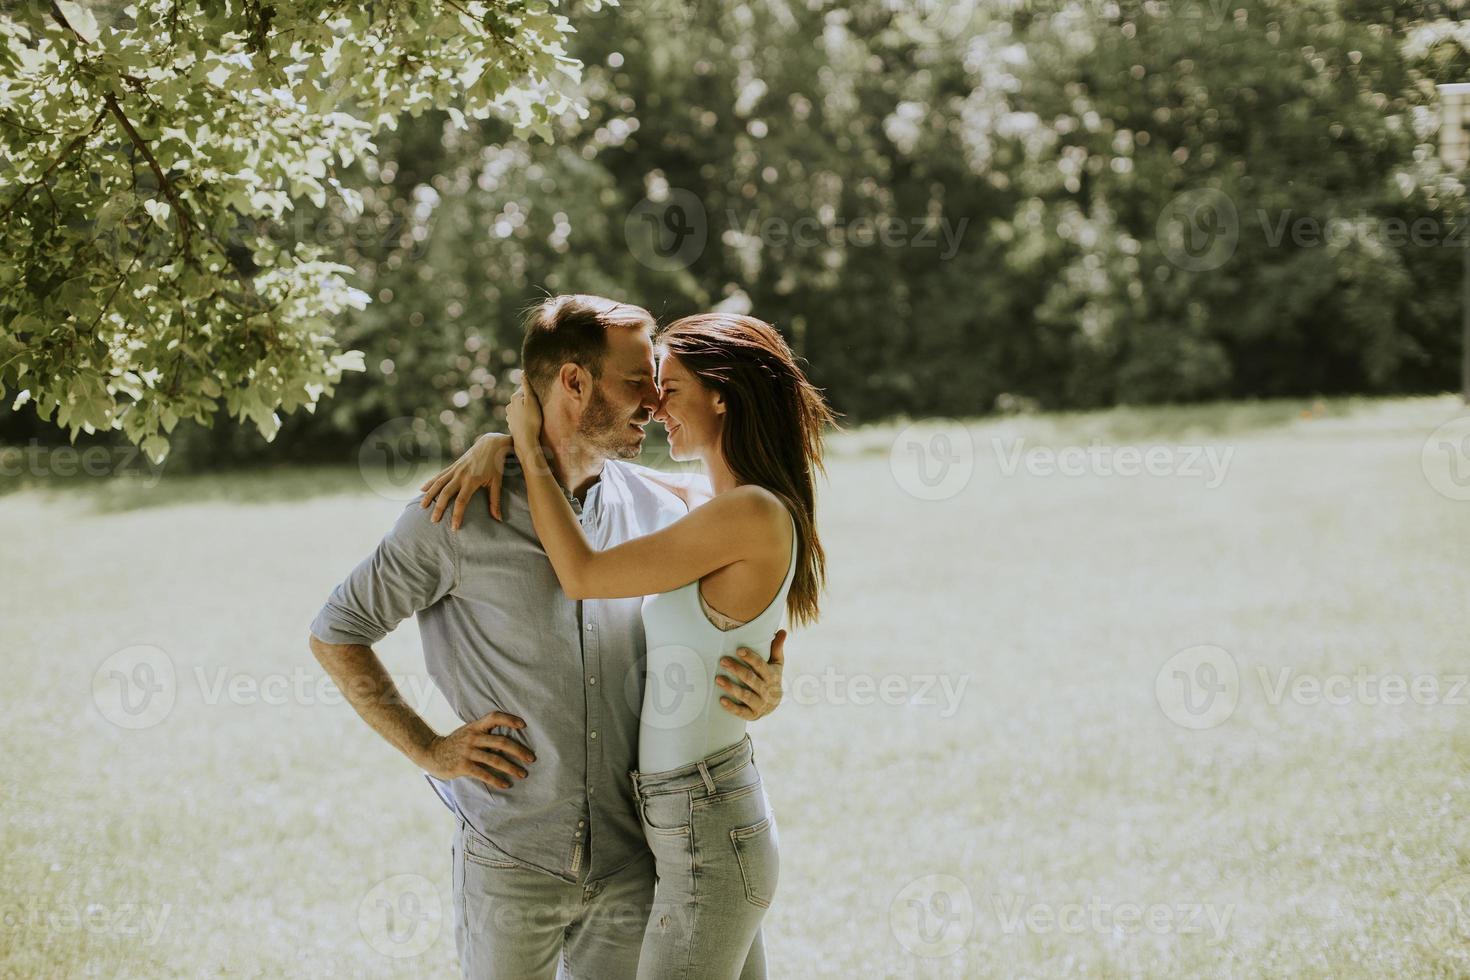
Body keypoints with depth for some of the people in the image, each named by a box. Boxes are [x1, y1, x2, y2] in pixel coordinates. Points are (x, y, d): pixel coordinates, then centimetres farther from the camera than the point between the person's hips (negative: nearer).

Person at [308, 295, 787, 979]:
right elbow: (334, 634, 2)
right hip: (510, 864, -3)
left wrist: (762, 693, -9)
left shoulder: (659, 514, 5)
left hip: (631, 864, 3)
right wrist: (429, 750, -5)